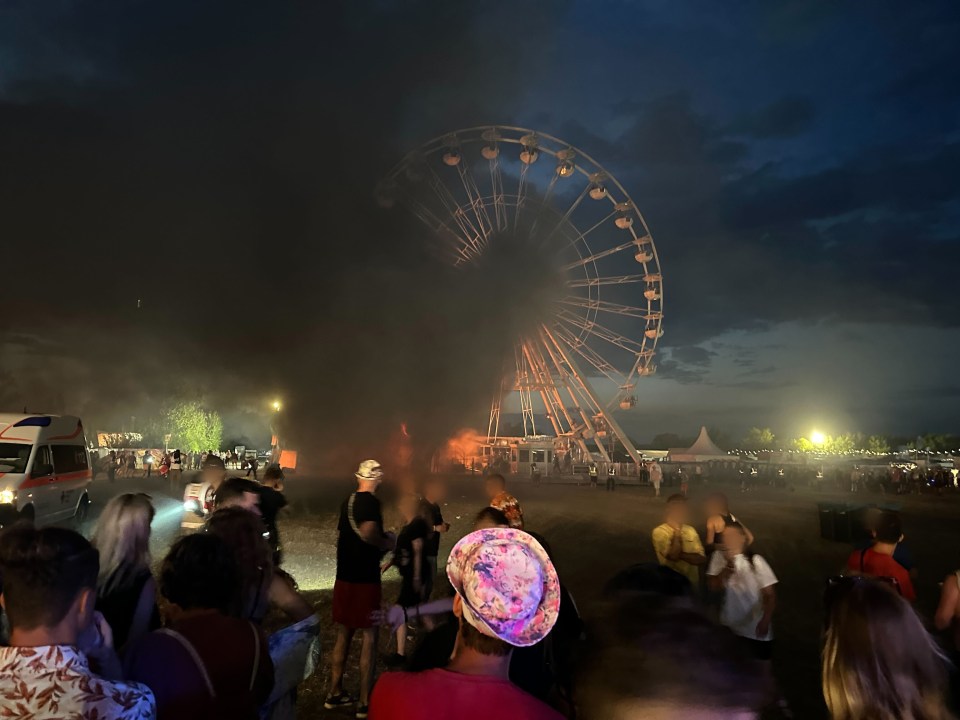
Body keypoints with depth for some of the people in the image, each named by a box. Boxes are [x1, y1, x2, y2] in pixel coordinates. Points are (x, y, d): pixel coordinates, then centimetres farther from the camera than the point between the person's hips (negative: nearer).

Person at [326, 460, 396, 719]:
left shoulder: (348, 501, 10)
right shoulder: (370, 501, -15)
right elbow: (368, 532, -31)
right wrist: (387, 542, -12)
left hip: (345, 576, 8)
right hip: (364, 578, -8)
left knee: (344, 634, 17)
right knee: (369, 635, 3)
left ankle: (335, 693, 27)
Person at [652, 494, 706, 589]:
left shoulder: (690, 531, 4)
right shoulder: (659, 531, -12)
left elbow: (701, 559, -4)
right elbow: (673, 556, -23)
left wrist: (681, 554, -18)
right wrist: (677, 530, -16)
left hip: (692, 584, 5)